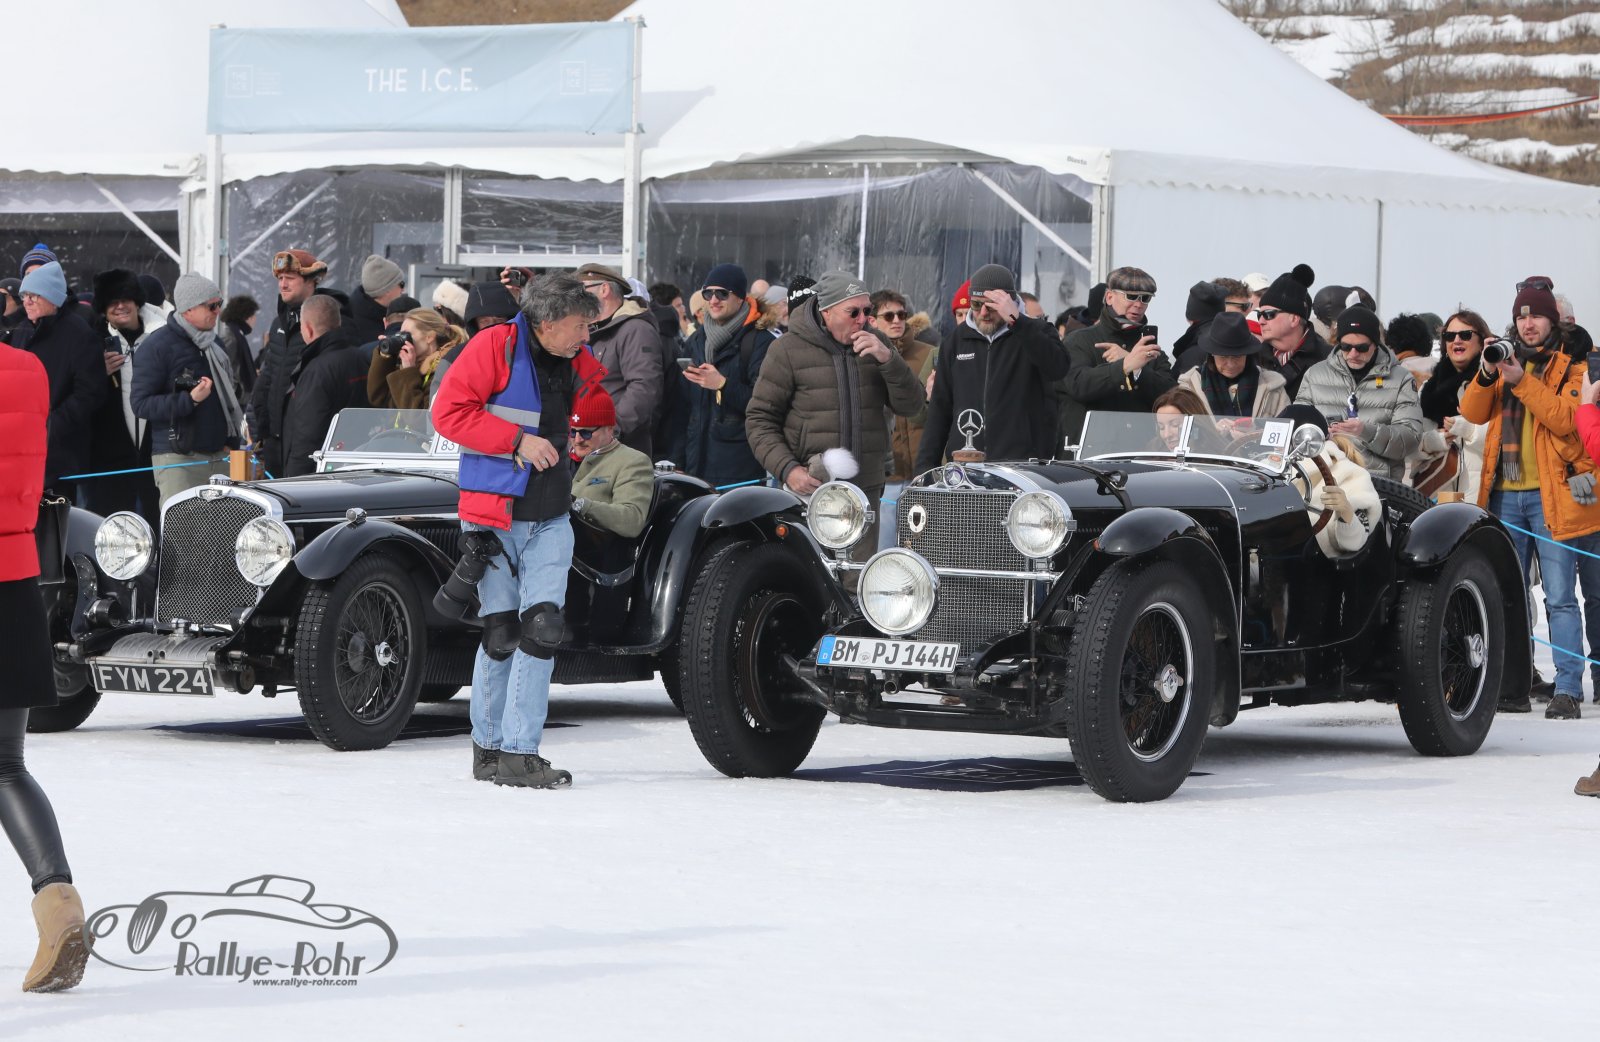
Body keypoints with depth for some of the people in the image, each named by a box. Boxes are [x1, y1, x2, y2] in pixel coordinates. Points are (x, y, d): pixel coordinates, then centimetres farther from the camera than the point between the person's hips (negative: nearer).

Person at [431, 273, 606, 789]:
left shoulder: (579, 364, 10)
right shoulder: (495, 346, -8)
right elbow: (448, 411, -14)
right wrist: (517, 440, -17)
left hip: (551, 518, 4)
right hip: (493, 514, -4)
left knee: (542, 625, -9)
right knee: (501, 631, 0)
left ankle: (518, 752, -9)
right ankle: (488, 746, 15)